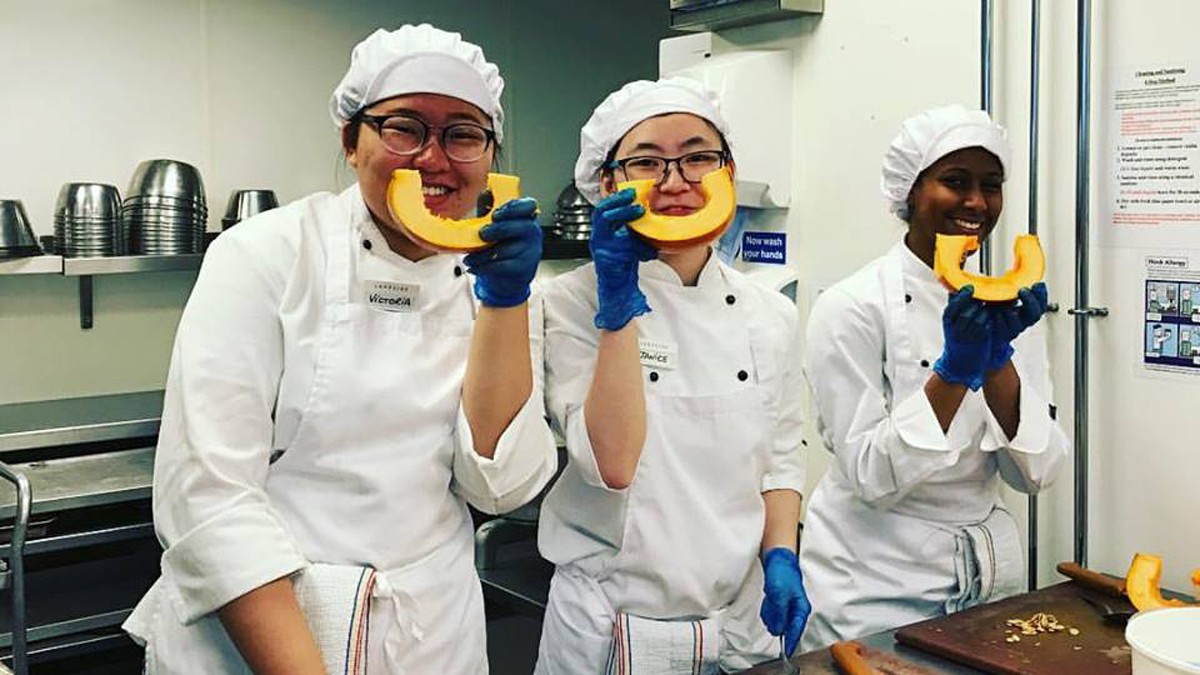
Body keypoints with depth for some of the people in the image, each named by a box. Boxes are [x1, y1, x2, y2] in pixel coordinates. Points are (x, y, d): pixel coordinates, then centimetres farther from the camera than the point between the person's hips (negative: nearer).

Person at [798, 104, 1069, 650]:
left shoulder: (1009, 306, 2)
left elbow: (1033, 472, -5)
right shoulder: (849, 308, -14)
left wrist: (997, 358, -19)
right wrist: (954, 368, -27)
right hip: (874, 586, -5)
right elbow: (869, 477, -18)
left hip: (989, 578, 6)